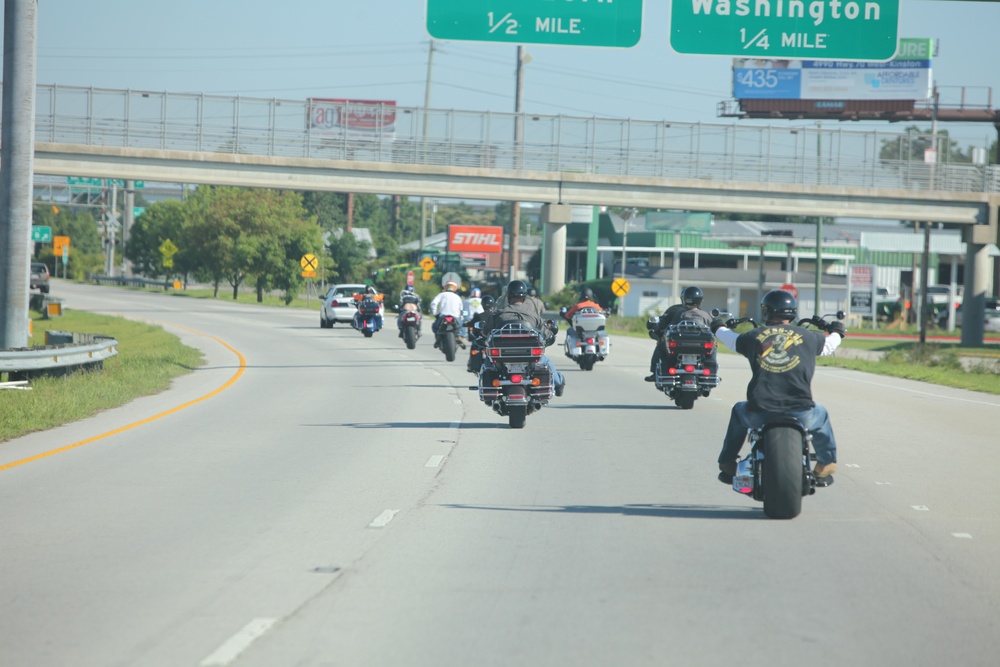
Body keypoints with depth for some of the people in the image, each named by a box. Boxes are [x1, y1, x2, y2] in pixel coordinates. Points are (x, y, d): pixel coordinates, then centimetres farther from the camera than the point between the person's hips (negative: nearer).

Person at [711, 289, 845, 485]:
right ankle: (826, 464, 34)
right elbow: (828, 345, 22)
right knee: (820, 415, 34)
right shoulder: (807, 337, 3)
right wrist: (837, 333, 48)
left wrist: (719, 328, 49)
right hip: (800, 413, -1)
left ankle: (727, 464, 36)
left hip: (759, 413, 1)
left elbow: (733, 341, 25)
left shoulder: (754, 336, 4)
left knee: (739, 411, 35)